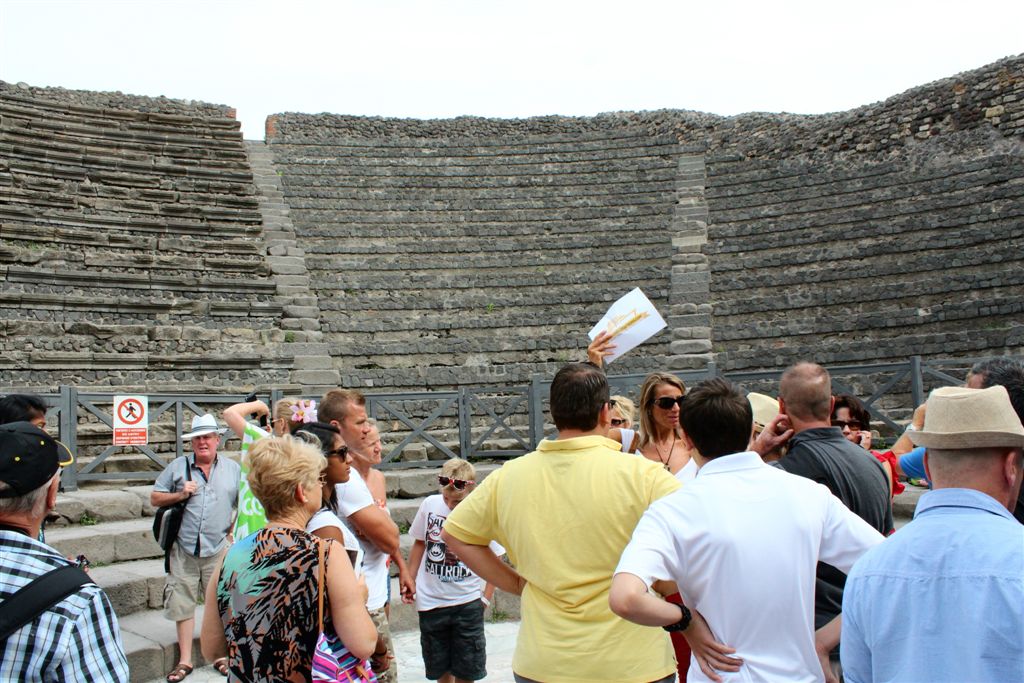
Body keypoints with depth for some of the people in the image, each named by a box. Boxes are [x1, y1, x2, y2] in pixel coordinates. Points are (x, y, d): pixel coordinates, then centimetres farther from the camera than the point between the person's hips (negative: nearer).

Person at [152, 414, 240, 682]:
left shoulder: (233, 469, 5)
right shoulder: (178, 467, 5)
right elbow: (155, 499, 8)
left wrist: (235, 529, -2)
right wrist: (180, 495, -8)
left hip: (219, 549, 0)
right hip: (183, 551, 1)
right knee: (183, 605, 8)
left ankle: (222, 656, 22)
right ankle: (185, 660, 21)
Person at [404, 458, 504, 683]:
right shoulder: (430, 505, -8)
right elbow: (419, 543, 7)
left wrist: (486, 597, -8)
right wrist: (410, 581, 7)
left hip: (468, 603, -2)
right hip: (430, 600, 2)